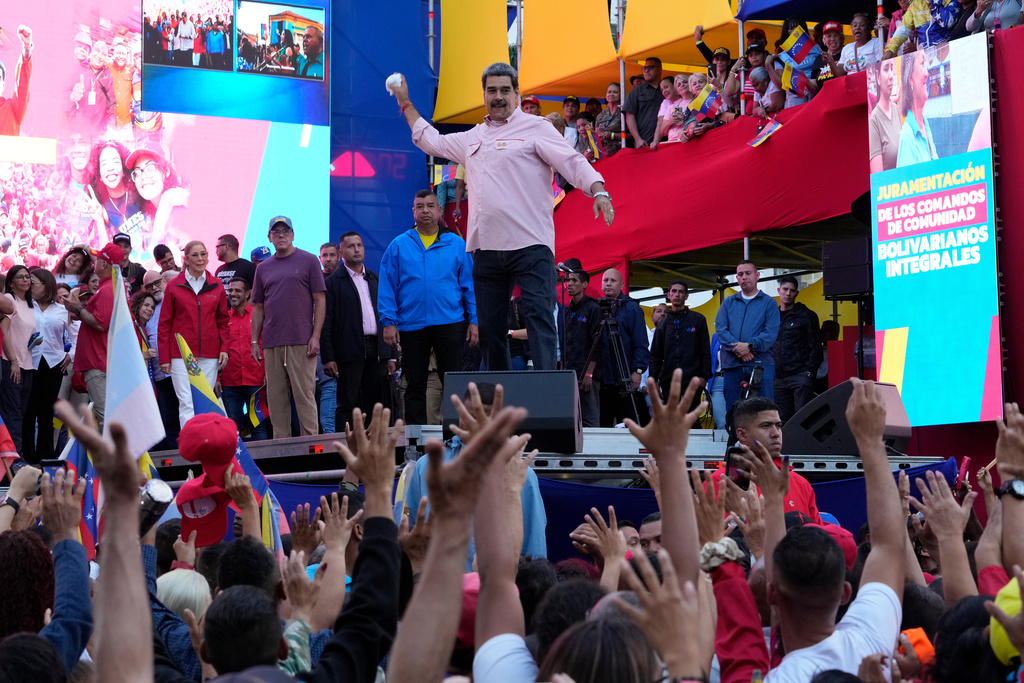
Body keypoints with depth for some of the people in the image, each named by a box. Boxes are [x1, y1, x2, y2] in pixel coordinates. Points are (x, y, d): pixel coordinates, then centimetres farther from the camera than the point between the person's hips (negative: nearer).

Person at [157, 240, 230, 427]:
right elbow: (164, 325, 5)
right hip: (180, 354, -2)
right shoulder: (173, 286, 3)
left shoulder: (216, 286, 10)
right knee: (186, 403, -10)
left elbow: (222, 321, 16)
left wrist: (224, 348, 3)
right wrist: (164, 357, -1)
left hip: (209, 355, 2)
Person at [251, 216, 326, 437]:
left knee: (304, 394, -6)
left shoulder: (308, 261, 3)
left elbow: (320, 300, 0)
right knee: (276, 398, 4)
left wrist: (316, 336, -9)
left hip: (301, 342, -4)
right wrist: (254, 341, 8)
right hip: (272, 343, 4)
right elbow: (258, 307, 17)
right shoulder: (263, 268, 15)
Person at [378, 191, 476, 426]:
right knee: (415, 386, 6)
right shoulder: (398, 246, 6)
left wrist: (474, 320, -1)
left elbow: (470, 284, 6)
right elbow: (387, 287, 4)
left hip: (450, 324, 0)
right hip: (411, 326, 1)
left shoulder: (456, 245, 7)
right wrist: (388, 321, -5)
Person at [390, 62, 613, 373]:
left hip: (531, 245, -7)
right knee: (489, 327, 8)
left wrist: (599, 193, -24)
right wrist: (406, 103, 39)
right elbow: (431, 141, 37)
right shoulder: (473, 138, 22)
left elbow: (573, 162, -8)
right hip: (486, 249, 7)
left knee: (539, 318, -15)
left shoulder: (535, 128, 2)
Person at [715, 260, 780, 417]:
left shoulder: (768, 303, 9)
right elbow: (720, 329, 5)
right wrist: (737, 348, -12)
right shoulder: (728, 303, 18)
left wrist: (750, 345, -17)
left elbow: (771, 333, -3)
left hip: (760, 364, -3)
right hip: (732, 364, 3)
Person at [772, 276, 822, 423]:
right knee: (783, 419, 5)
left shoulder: (806, 315, 3)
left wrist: (810, 371, -10)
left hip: (800, 375, -5)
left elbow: (815, 346, 0)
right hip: (778, 378, 5)